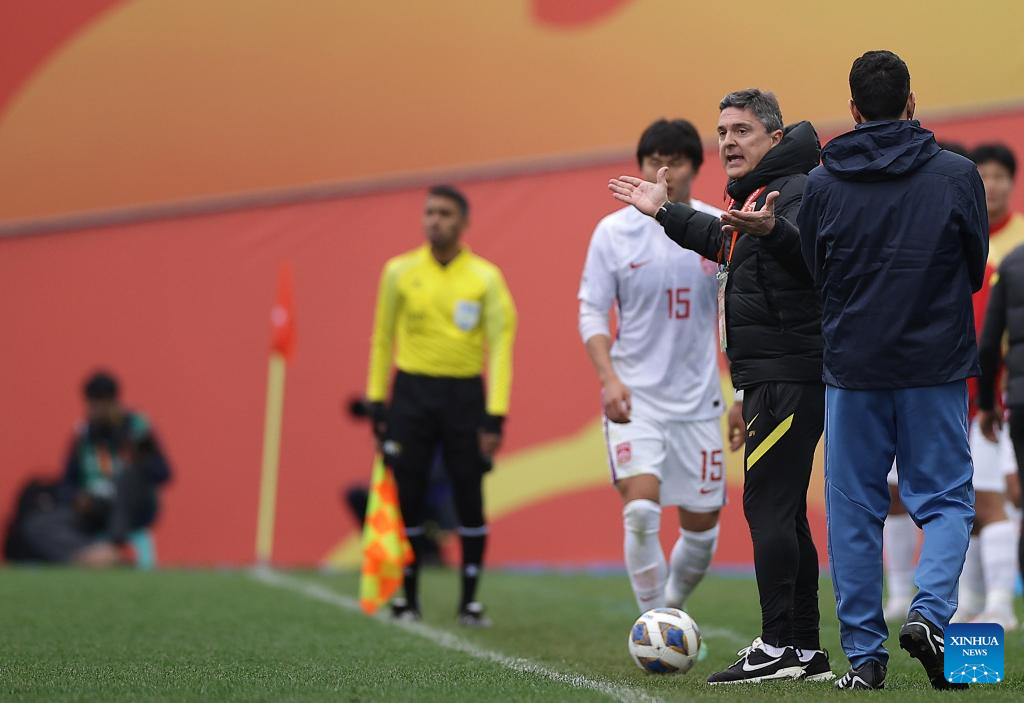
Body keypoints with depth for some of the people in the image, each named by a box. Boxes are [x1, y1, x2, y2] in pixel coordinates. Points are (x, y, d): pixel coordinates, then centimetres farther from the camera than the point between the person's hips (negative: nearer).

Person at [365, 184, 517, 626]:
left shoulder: (485, 277, 0)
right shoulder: (400, 272, 4)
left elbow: (500, 345, -3)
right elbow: (382, 339, 10)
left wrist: (495, 418, -10)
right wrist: (377, 403, 5)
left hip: (465, 395, -1)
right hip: (411, 394, 1)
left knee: (469, 501, -1)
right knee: (407, 498, 0)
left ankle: (470, 600, 10)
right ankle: (407, 598, 13)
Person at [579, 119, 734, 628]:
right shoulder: (614, 231, -4)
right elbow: (592, 312, -2)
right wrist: (608, 378, -18)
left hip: (698, 401, 2)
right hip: (635, 397, -2)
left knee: (702, 528, 6)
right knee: (641, 509, -20)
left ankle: (672, 607, 32)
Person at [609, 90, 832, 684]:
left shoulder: (795, 189, -12)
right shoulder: (754, 198, 18)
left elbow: (811, 248, -34)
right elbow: (720, 240, 40)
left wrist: (773, 228, -52)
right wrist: (664, 212, 43)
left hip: (789, 378, -10)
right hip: (770, 378, 10)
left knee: (768, 505, -12)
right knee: (785, 512, 11)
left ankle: (778, 647, -12)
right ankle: (807, 651, 16)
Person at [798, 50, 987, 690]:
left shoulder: (822, 184, -2)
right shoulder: (958, 174, -4)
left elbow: (815, 275, 9)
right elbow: (976, 269, 6)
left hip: (852, 366, 1)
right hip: (937, 366, -1)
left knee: (854, 509, 8)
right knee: (946, 499, 9)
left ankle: (863, 654, 8)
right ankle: (930, 612, -13)